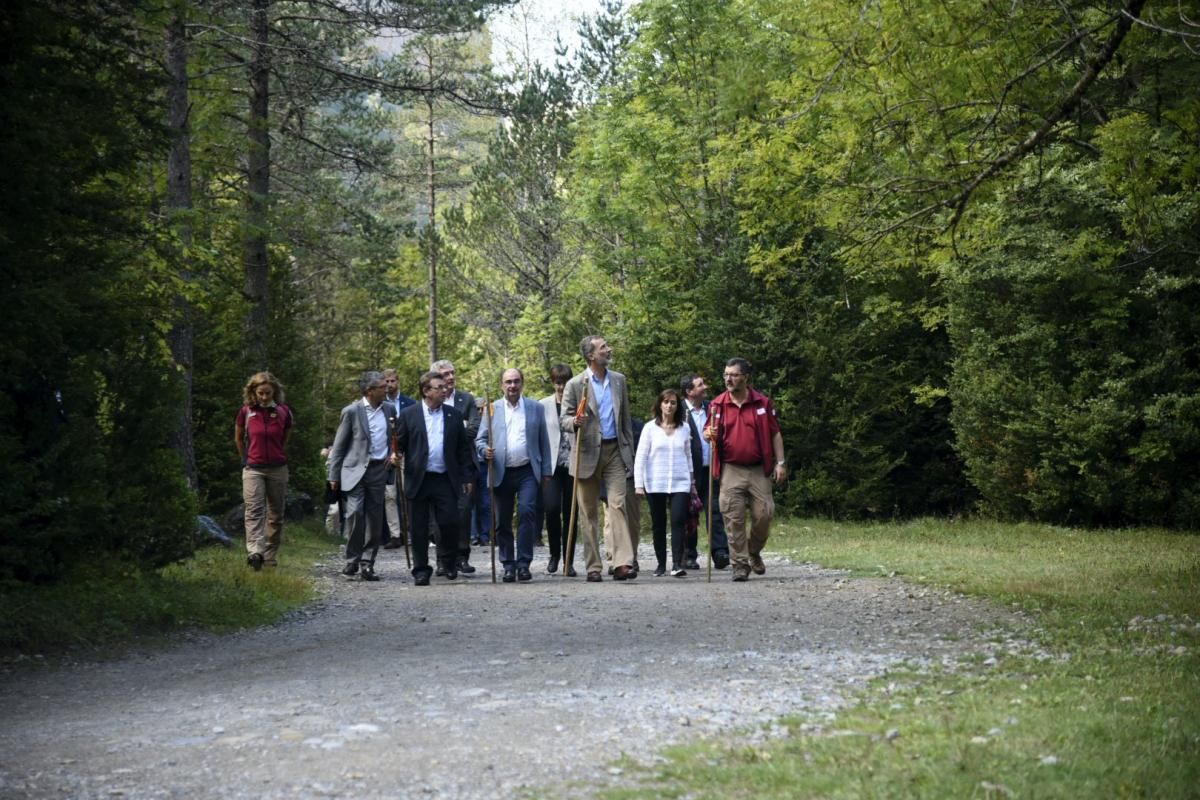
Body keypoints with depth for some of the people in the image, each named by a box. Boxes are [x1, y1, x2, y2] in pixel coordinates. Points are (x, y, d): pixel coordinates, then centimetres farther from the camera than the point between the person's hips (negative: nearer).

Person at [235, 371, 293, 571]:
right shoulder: (246, 412, -1)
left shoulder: (283, 412, 0)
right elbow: (238, 438, 14)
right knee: (254, 510, -17)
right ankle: (255, 552, -31)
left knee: (276, 514, 7)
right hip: (253, 469, -2)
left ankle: (271, 556, 17)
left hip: (278, 469, 2)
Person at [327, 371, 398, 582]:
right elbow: (339, 445, 0)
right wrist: (333, 476, -1)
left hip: (379, 470, 4)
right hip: (355, 469, -4)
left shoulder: (389, 409, 8)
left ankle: (367, 563, 8)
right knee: (354, 513, -14)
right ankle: (352, 560, -1)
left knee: (375, 519, 3)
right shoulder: (352, 411, -5)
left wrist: (393, 454, 5)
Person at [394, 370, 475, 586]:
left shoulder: (453, 415, 9)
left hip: (446, 479, 1)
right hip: (419, 480, -1)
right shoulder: (408, 415, 3)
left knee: (450, 523, -3)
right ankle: (421, 570, 13)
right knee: (419, 529, 3)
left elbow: (463, 448, 10)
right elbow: (399, 445, 4)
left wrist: (466, 477, 7)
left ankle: (448, 561, 22)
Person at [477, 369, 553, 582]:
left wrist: (546, 471, 6)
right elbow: (479, 440, 9)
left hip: (528, 472, -1)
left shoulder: (536, 408, 10)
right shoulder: (492, 410, 10)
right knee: (503, 522, 3)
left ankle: (523, 563, -12)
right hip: (502, 474, 1)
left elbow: (544, 442, 11)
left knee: (527, 512, -16)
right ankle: (508, 565, 13)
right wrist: (485, 451, -14)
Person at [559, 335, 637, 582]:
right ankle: (593, 567, 9)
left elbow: (626, 419, 15)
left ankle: (623, 563, -16)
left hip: (615, 451, 2)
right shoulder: (575, 385, -2)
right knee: (589, 513, 4)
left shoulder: (619, 380, 10)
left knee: (618, 505, -11)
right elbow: (564, 420, -2)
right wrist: (575, 422, -25)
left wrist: (630, 450, 11)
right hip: (588, 453, -2)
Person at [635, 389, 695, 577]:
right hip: (655, 484, 0)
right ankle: (661, 564, 14)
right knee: (658, 525, 5)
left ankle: (677, 564, -18)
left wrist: (692, 482, 18)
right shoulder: (650, 428, 2)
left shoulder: (684, 428, 9)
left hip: (680, 483, 0)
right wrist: (639, 484, -6)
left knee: (678, 521, -14)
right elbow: (640, 457, 1)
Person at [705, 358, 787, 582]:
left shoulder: (763, 403, 4)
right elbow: (709, 432, 11)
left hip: (759, 470, 0)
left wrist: (780, 463, 2)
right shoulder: (717, 404, 5)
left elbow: (775, 435, 8)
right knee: (734, 519, -5)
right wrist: (708, 435, -13)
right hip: (731, 470, 0)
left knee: (764, 514, -3)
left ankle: (754, 552, 23)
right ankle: (740, 564, 3)